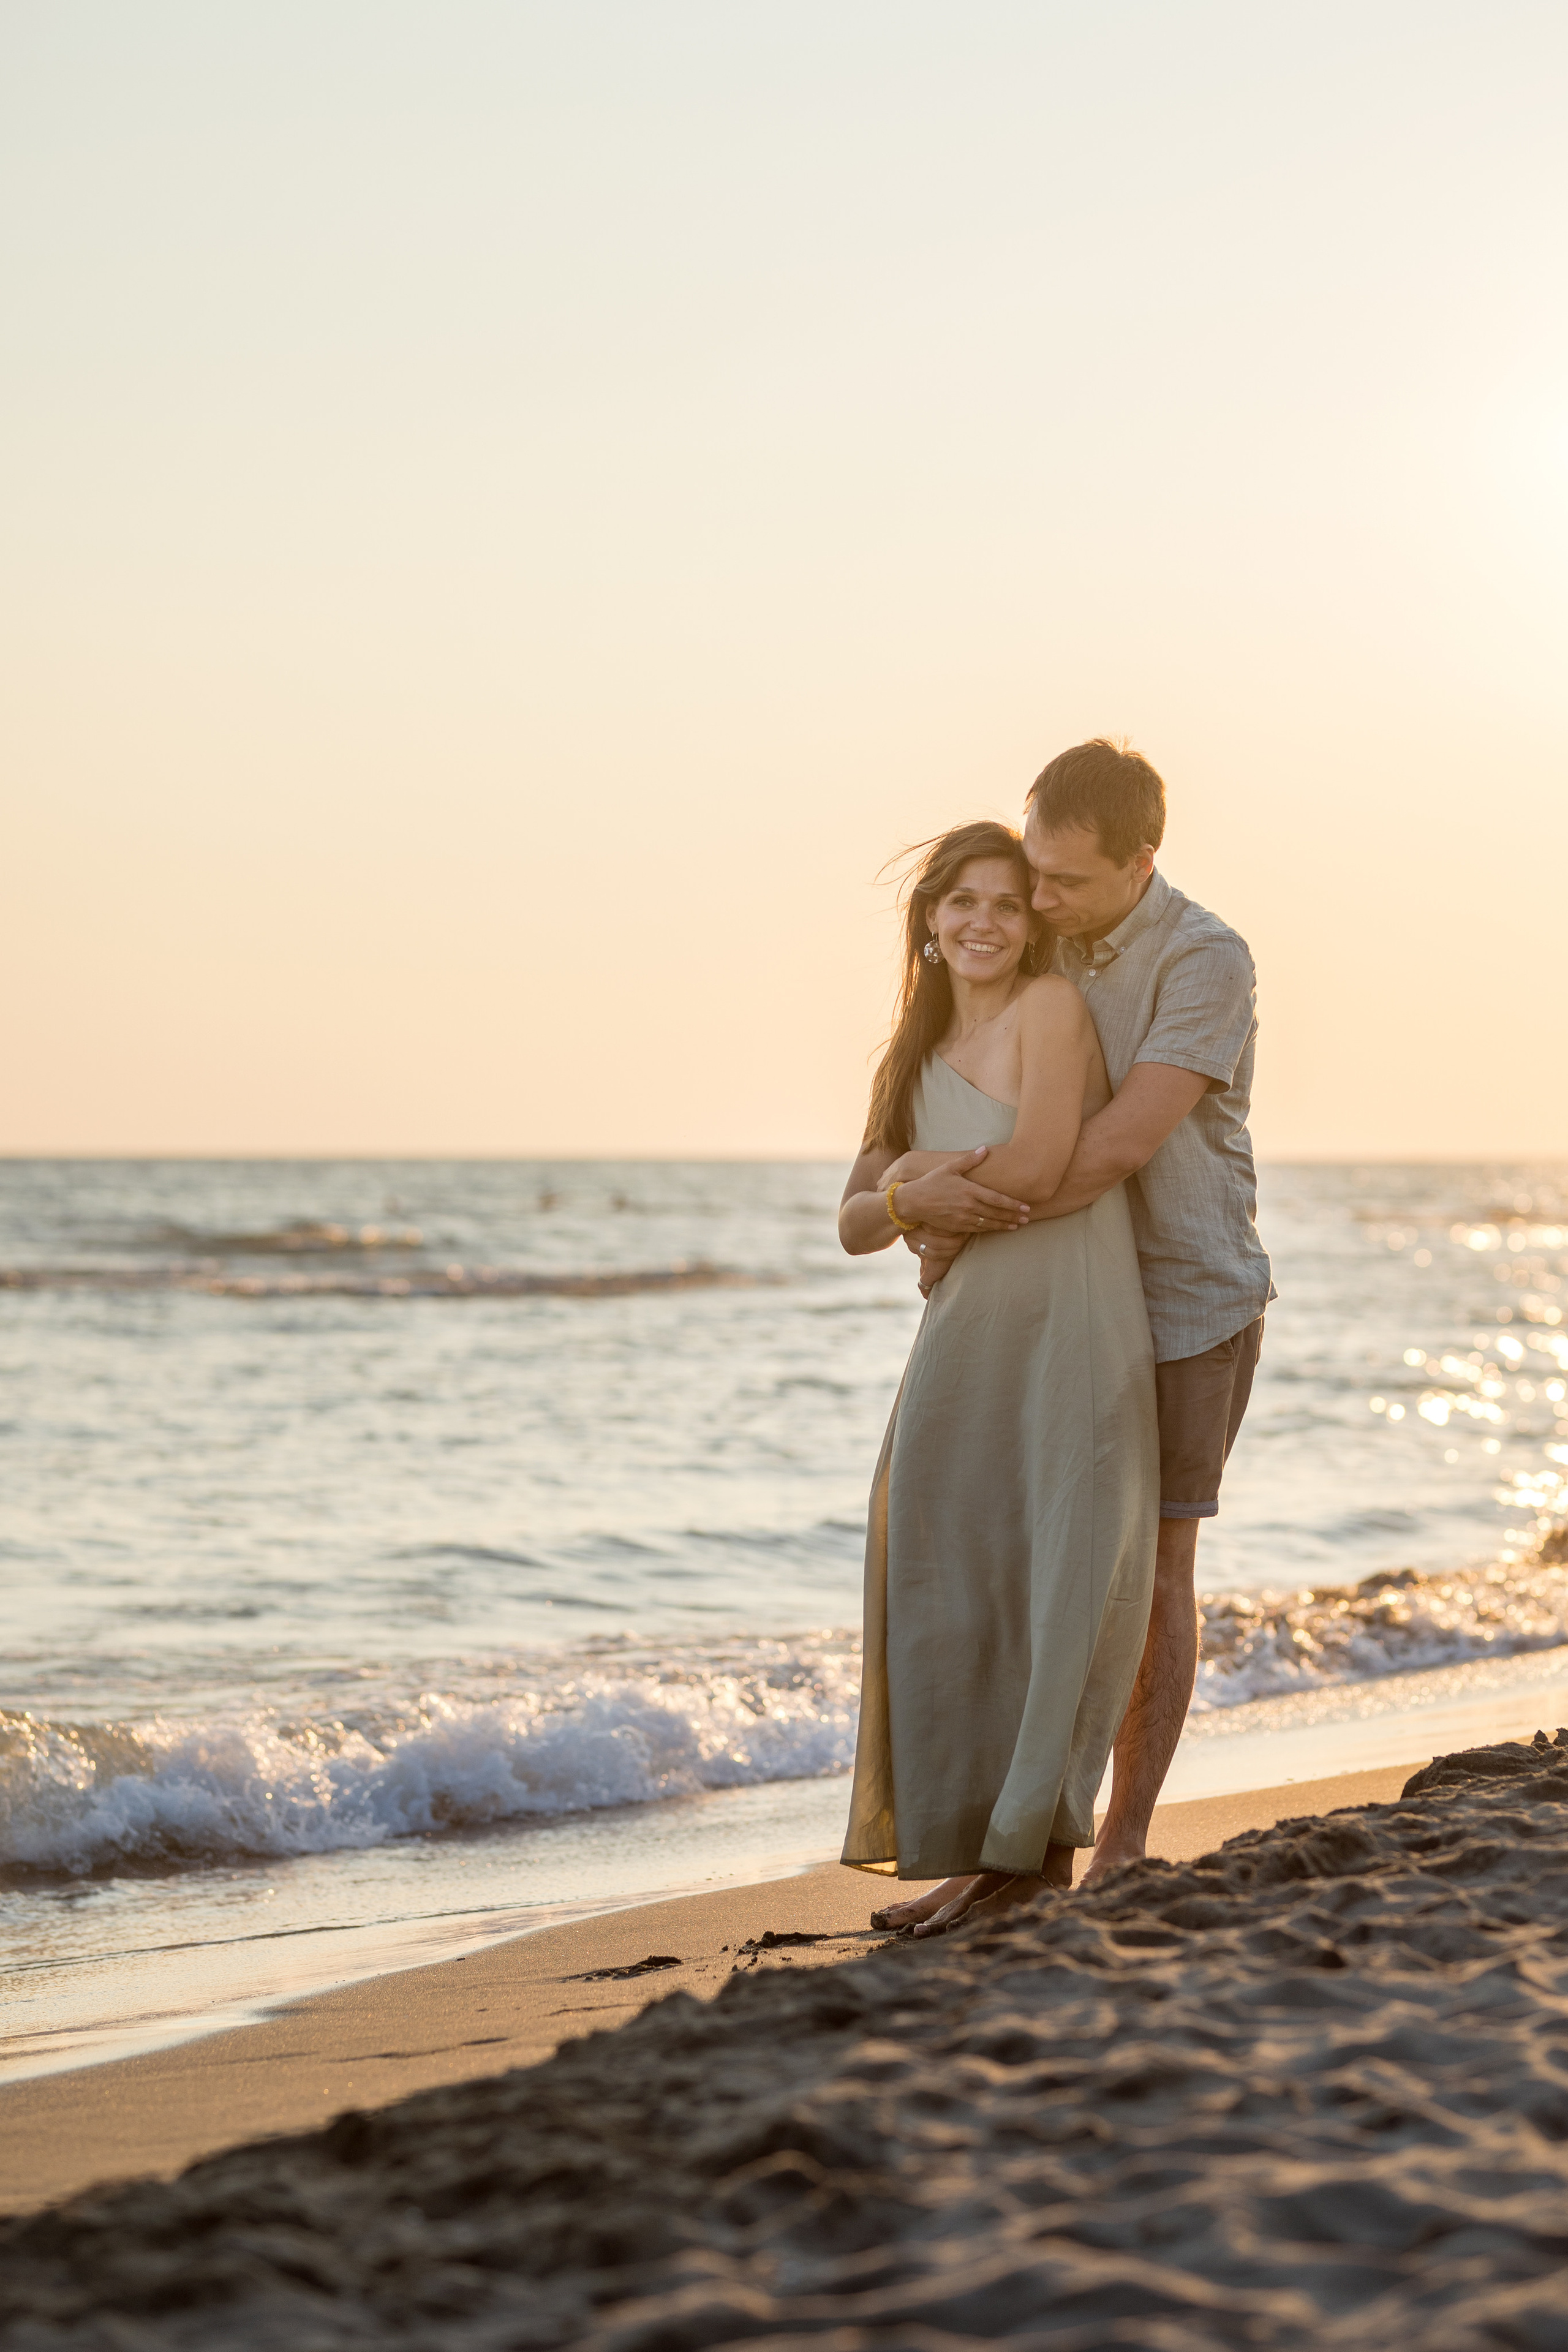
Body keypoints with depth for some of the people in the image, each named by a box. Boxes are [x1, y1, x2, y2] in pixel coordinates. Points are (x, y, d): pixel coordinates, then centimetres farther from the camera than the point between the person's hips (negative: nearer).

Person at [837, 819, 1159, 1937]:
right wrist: (907, 1197, -10)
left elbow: (1037, 1168, -15)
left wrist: (913, 1170, 0)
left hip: (1067, 1331, -7)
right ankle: (976, 1849, 10)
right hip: (966, 1340, 7)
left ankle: (1026, 1846, 0)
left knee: (1044, 1584, -5)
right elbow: (856, 1223, 13)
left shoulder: (1052, 1008, -3)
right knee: (950, 1593, 5)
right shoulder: (917, 1058, 18)